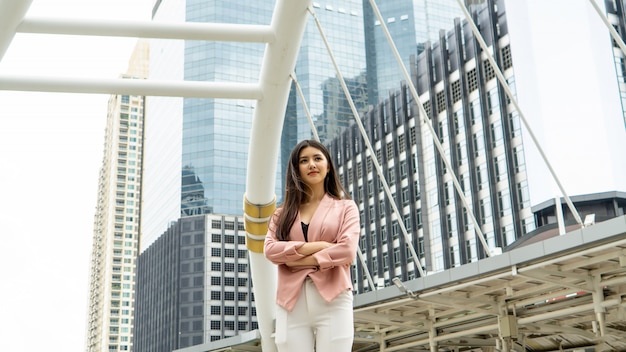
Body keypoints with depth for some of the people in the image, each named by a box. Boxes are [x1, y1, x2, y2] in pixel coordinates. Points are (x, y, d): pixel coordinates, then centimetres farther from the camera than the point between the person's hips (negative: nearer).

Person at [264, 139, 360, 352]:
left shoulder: (345, 207, 12)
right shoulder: (283, 212, 19)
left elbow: (347, 250, -5)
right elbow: (270, 249, 1)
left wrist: (300, 259, -4)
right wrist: (317, 246, -7)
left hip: (332, 301, -2)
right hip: (291, 304, 2)